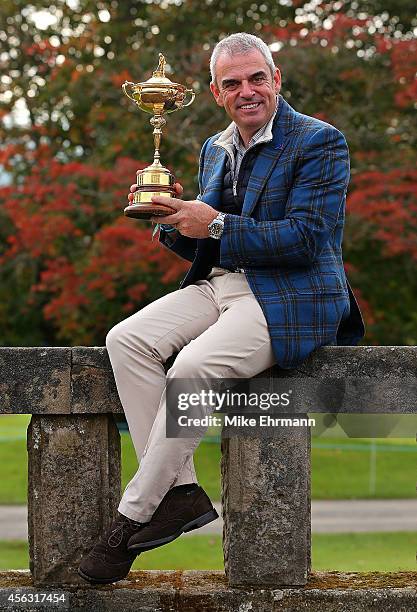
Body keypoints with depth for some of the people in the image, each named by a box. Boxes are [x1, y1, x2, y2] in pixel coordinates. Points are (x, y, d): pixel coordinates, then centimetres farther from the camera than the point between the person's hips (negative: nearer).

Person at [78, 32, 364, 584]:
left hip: (291, 300, -8)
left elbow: (306, 237, -16)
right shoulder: (215, 149, 18)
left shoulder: (319, 142, -6)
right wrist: (173, 219, -1)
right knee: (126, 340, -16)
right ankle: (179, 491, -17)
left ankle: (133, 516, -18)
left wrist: (216, 225, -18)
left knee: (193, 367, -30)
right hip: (220, 288, 8)